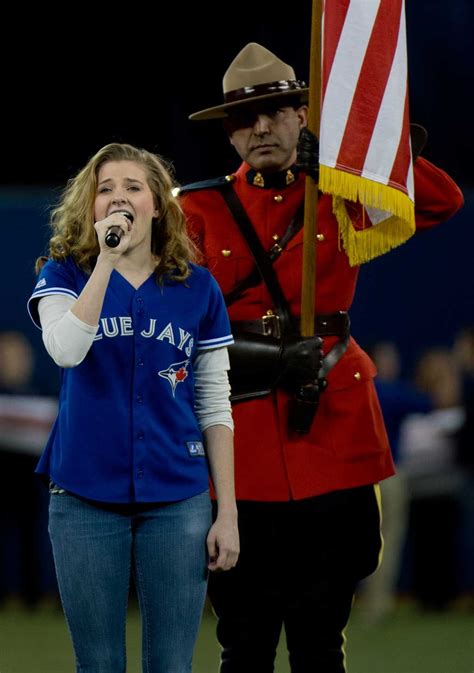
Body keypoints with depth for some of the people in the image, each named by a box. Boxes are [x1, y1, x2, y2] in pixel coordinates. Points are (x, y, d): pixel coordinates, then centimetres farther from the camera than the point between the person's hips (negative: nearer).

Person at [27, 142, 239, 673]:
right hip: (86, 499, -1)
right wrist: (106, 260, -23)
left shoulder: (196, 287, 4)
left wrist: (228, 512, 2)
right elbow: (65, 350, -20)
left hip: (176, 500, 1)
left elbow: (214, 406, 6)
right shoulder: (65, 274, 1)